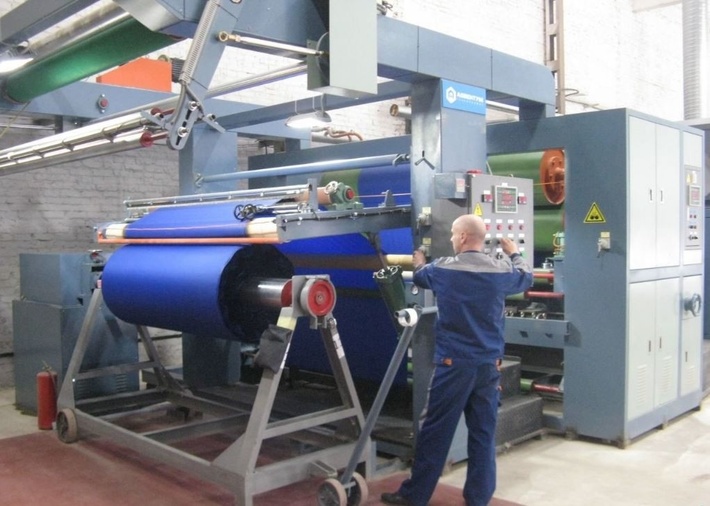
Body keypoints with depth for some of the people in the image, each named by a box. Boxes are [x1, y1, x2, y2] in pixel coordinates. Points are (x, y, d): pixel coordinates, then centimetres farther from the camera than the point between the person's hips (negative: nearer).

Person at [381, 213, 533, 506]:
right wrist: (514, 254, 40)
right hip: (489, 364, 3)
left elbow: (419, 277, 16)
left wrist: (419, 263, 40)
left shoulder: (442, 269, -6)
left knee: (435, 430, 5)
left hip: (453, 363, -2)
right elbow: (526, 278, 21)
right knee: (483, 433, 10)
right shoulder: (501, 271, -1)